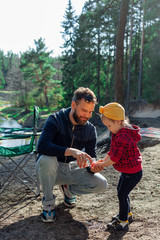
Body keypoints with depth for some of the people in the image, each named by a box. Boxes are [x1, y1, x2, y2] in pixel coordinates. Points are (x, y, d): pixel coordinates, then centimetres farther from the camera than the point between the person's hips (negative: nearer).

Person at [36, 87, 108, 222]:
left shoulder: (90, 130, -5)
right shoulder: (56, 120, -18)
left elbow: (91, 158, -4)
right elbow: (42, 146, -35)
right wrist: (71, 151, -47)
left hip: (69, 171, 4)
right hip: (50, 170, -3)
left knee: (102, 184, -16)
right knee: (47, 159, -38)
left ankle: (68, 189, 12)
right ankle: (48, 202, -12)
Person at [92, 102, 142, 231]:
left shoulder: (122, 138, -31)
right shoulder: (119, 133, 3)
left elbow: (114, 158, -27)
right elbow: (112, 151, 10)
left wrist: (101, 165, -14)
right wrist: (102, 161, -1)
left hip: (132, 173, -10)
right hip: (127, 170, 10)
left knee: (122, 194, 1)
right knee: (121, 191, 22)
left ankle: (123, 221, 17)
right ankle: (127, 213, 41)